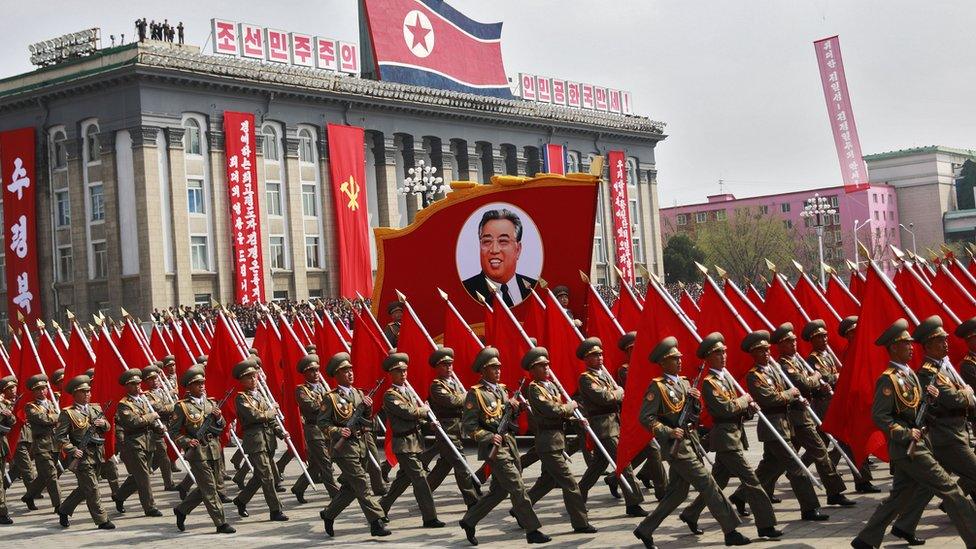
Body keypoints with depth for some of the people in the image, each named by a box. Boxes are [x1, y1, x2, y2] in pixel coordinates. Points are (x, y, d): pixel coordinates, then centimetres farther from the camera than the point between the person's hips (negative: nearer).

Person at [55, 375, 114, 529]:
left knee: (84, 488, 16)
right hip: (82, 456, -7)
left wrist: (104, 423, -5)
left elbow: (107, 428, 18)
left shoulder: (96, 408, 12)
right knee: (92, 489, -4)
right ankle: (102, 520, 1)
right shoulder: (68, 413, -8)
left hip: (97, 455, 7)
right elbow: (59, 436, -10)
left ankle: (64, 511, 32)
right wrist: (73, 450, -18)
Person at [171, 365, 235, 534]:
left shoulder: (211, 403, 11)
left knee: (205, 488, 13)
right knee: (209, 489, -5)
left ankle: (181, 509, 30)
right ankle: (221, 523, -1)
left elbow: (221, 427, 15)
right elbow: (173, 431, -3)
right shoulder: (182, 406, -5)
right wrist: (186, 441, -19)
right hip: (197, 452, -6)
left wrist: (218, 418, -7)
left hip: (214, 451, 6)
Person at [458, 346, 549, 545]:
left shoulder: (501, 389, 15)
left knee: (499, 490, 12)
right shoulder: (475, 394, -9)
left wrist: (515, 408, 0)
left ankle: (469, 521, 24)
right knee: (518, 488, -10)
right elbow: (468, 425, -12)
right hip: (494, 448, -8)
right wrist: (489, 437, -21)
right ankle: (533, 531, -5)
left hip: (510, 445, 8)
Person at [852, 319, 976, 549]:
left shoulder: (909, 373, 13)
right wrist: (906, 434, -21)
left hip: (917, 445, 9)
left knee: (900, 496, 13)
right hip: (907, 447, -9)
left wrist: (928, 394, -1)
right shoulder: (888, 379, -15)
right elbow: (879, 416, -19)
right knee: (950, 491, -7)